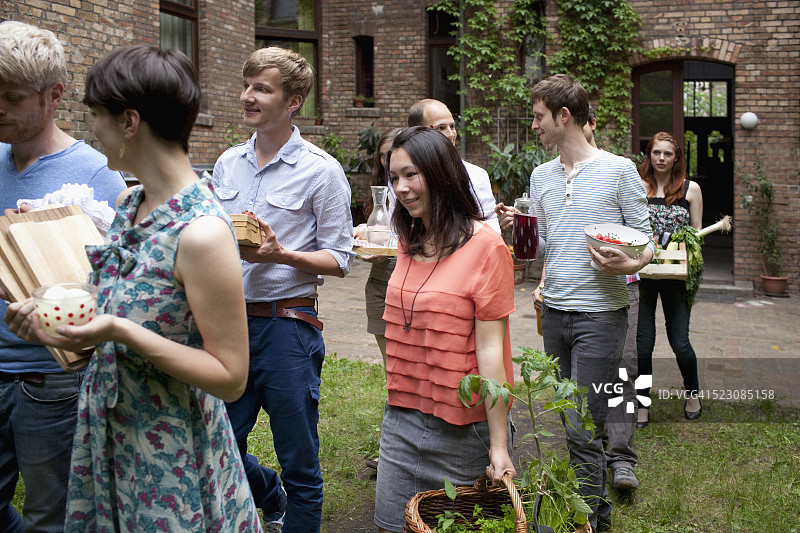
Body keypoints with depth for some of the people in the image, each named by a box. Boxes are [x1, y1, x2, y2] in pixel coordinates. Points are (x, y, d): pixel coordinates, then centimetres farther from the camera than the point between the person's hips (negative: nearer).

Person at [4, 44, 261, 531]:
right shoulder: (130, 205, 2)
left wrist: (123, 333, -28)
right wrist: (59, 320, -1)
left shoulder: (200, 231, -24)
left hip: (170, 454, -8)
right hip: (108, 434, 8)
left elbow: (231, 377, -21)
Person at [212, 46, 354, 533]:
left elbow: (339, 260, -7)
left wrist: (280, 255, -22)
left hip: (287, 324, -5)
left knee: (299, 464, 5)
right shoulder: (227, 163, 10)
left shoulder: (322, 171, -6)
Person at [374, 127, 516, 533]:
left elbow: (490, 350, -16)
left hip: (462, 426, -6)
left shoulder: (485, 247, -13)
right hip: (401, 419, 6)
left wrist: (499, 445, -15)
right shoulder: (409, 243, 8)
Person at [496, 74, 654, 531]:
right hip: (554, 312, 6)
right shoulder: (541, 176, 13)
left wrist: (631, 263, -22)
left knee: (583, 429, -8)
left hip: (601, 314, -6)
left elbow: (646, 241, -2)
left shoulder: (619, 170, -4)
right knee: (574, 423, 14)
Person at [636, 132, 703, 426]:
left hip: (676, 275, 0)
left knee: (679, 341, 2)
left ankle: (692, 392, 30)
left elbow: (697, 234, 8)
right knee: (644, 342, 1)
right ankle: (642, 405, 16)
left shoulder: (690, 189, 6)